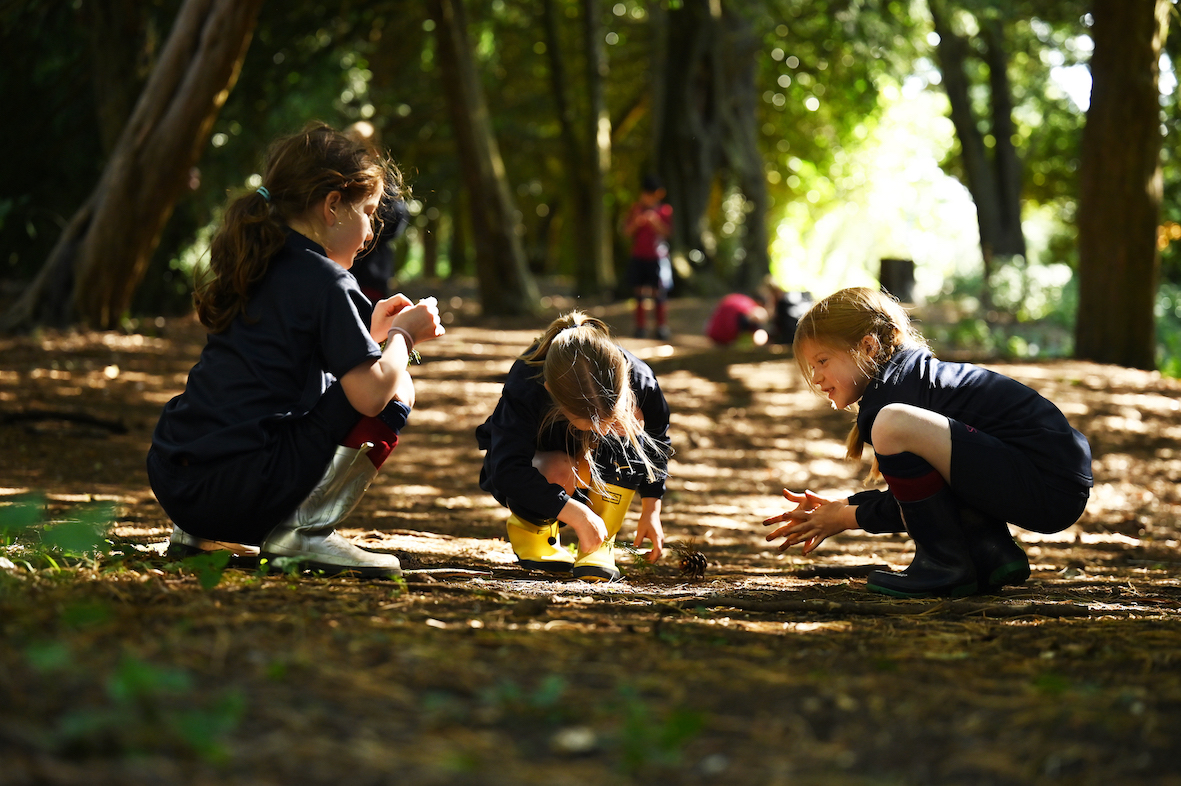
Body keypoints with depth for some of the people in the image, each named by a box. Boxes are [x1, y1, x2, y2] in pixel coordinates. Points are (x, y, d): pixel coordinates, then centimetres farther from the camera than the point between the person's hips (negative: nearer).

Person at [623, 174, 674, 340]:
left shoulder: (665, 210, 2)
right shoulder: (635, 209, 8)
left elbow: (667, 231, -8)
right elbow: (627, 231, 2)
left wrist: (655, 221, -21)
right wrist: (636, 222, -15)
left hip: (658, 257, -2)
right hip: (638, 257, 2)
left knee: (659, 293, -2)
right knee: (640, 294, 3)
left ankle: (662, 326, 5)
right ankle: (641, 327, 9)